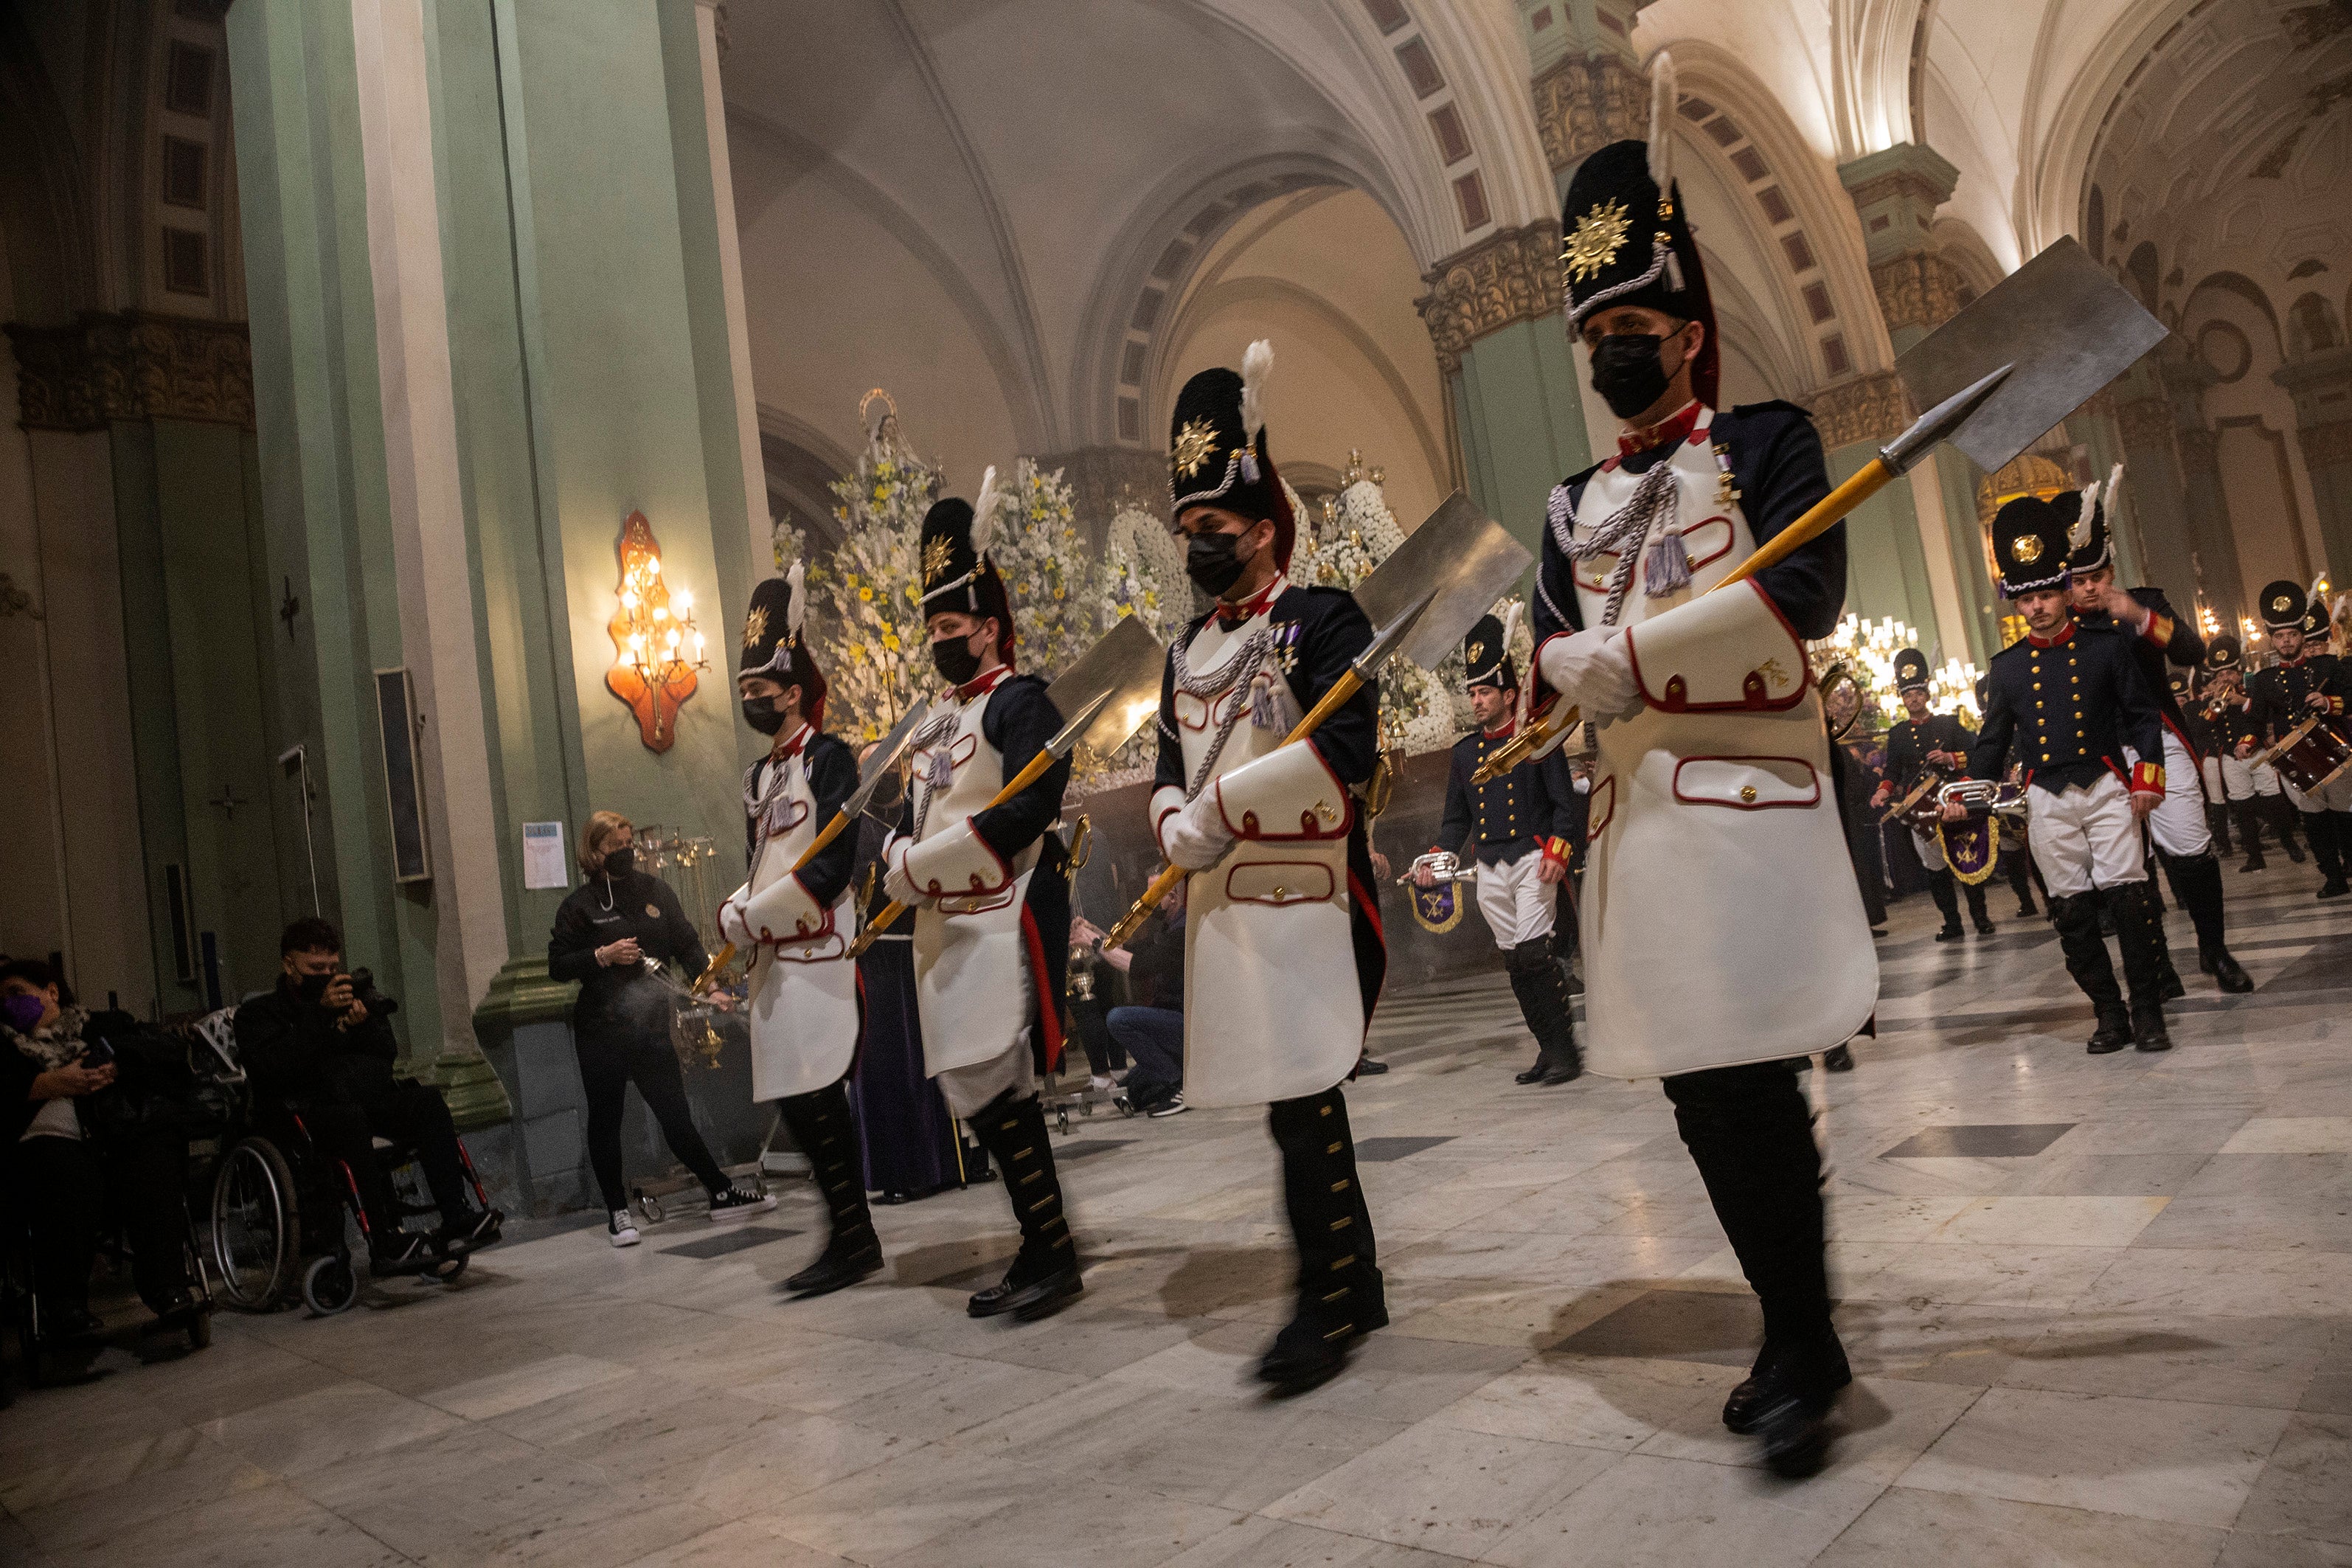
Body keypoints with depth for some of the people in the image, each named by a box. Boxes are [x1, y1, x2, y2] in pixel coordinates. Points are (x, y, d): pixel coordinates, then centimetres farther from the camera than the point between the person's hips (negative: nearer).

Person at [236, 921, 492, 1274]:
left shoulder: (355, 995, 26)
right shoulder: (258, 1013, 13)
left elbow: (389, 1053, 16)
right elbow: (272, 1067, -9)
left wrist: (362, 1024, -4)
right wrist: (321, 1014, -14)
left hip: (372, 1098, 5)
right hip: (307, 1110, -5)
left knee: (427, 1099, -26)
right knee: (350, 1118, -39)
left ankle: (456, 1219, -35)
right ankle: (385, 1244, -43)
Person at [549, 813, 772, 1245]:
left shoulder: (654, 890, 7)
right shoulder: (580, 904, 0)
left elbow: (687, 944, 5)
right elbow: (557, 965, -1)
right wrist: (602, 955, -15)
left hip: (651, 1026, 2)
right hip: (602, 1031, -2)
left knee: (675, 1114, 4)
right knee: (605, 1119, 7)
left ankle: (722, 1194, 12)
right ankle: (617, 1212, 17)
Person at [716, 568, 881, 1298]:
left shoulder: (828, 759, -8)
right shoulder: (757, 777, 17)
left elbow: (832, 866, -16)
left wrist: (751, 919, -12)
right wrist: (739, 917, 0)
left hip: (819, 955, -8)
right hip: (774, 961, 8)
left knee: (815, 1094, -9)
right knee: (795, 1097, 9)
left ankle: (851, 1237, 2)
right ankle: (849, 1235, 19)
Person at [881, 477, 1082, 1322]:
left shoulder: (1020, 701, -6)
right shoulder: (936, 719, 19)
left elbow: (1032, 803, -19)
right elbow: (911, 815, 20)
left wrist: (928, 862, -16)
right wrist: (903, 864, -3)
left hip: (1004, 919, -9)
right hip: (942, 927, 9)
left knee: (994, 1084, -12)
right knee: (979, 1093, 10)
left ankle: (1054, 1255, 0)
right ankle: (1039, 1250, 20)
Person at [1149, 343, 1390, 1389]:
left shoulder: (1323, 620, -5)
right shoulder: (1187, 650, 17)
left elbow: (1347, 749, -18)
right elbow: (1171, 767, 17)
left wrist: (1225, 802, -16)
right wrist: (1177, 824, -5)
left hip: (1310, 899, -7)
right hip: (1222, 902, 7)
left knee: (1302, 1097, -8)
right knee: (1295, 1101, 13)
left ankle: (1326, 1302, 4)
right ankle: (1357, 1285, 26)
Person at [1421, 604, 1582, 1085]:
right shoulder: (1465, 751, 13)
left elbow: (1565, 801, -3)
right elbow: (1456, 816, 15)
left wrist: (1557, 849, -16)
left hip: (1533, 860, -5)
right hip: (1489, 870, 5)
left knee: (1534, 951, -17)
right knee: (1514, 963, 6)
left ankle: (1567, 1050, -9)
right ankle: (1549, 1050, 15)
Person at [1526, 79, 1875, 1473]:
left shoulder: (1768, 441, 3)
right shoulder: (1579, 503, 19)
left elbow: (1804, 590, -13)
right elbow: (1555, 648, 7)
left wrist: (1636, 644, -14)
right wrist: (1595, 665, -15)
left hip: (1751, 798, -6)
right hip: (1637, 812, 6)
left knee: (1754, 1085, -7)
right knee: (1699, 1098, 9)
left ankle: (1803, 1353, 10)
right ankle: (1799, 1338, 25)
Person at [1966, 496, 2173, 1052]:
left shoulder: (2108, 646, 4)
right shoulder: (2006, 667, 7)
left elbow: (2142, 714, 5)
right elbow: (1993, 740, 11)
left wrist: (2147, 775, -5)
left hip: (2106, 787, -1)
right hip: (2047, 802, 2)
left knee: (2129, 893, -10)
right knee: (2072, 909, 1)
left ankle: (2148, 1012, 2)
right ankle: (2110, 1015, 11)